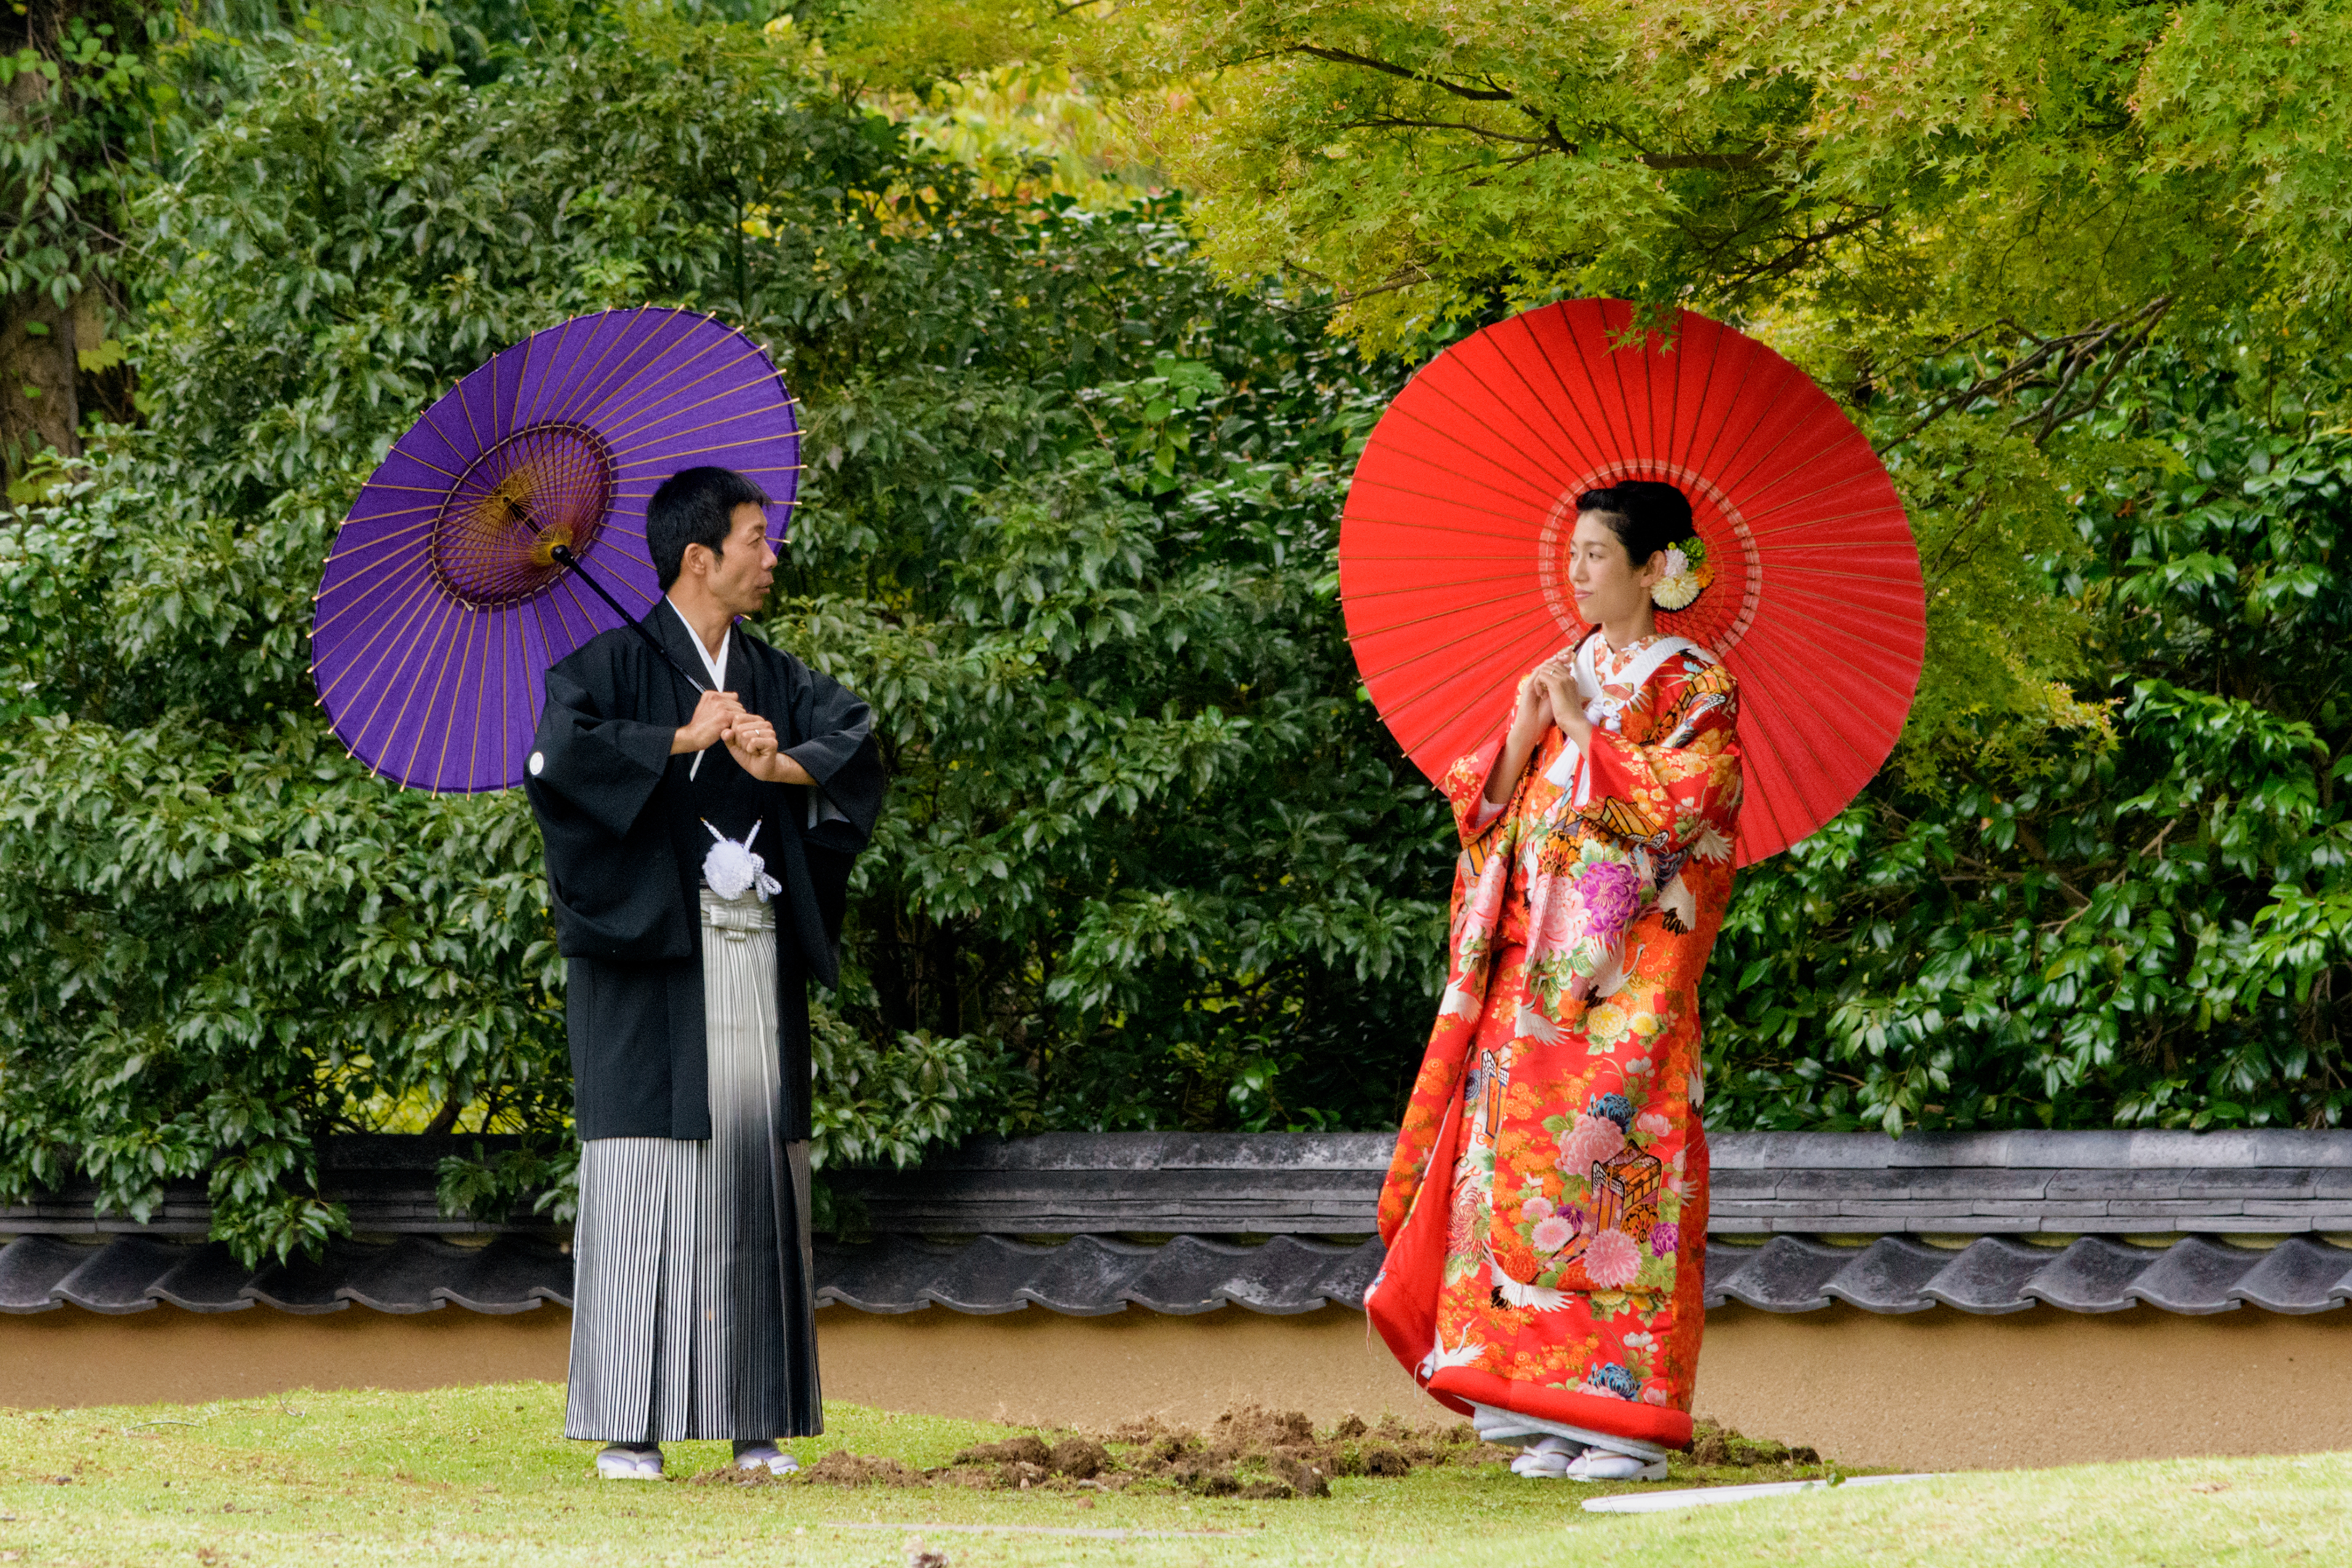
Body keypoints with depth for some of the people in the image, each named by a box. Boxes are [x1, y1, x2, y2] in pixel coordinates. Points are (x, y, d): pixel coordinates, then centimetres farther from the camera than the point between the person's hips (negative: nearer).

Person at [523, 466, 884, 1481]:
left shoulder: (774, 678, 13)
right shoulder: (614, 661, -4)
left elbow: (855, 736, -2)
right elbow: (561, 750, -21)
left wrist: (779, 764, -20)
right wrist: (683, 740, -19)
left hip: (756, 962, 6)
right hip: (651, 954, -6)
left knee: (754, 1170, 4)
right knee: (646, 1177, -7)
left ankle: (755, 1420, 8)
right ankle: (627, 1428, -6)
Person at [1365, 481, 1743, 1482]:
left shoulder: (1696, 688, -1)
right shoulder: (1562, 678, 17)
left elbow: (1678, 805, -15)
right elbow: (1487, 810, 13)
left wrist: (1586, 729, -12)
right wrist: (1523, 733, -4)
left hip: (1627, 977, -6)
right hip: (1536, 969, 6)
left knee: (1614, 1167, -10)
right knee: (1522, 1163, 0)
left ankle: (1626, 1418, -7)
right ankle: (1553, 1411, 3)